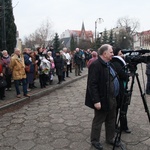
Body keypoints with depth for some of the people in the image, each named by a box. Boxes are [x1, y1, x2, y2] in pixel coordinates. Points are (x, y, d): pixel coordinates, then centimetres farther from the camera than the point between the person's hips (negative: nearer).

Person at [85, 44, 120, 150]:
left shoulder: (109, 64, 11)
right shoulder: (96, 65, -19)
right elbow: (92, 84, -23)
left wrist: (114, 97, 17)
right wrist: (96, 101, -25)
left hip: (112, 99, 9)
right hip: (102, 100, -9)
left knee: (111, 120, 20)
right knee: (98, 121, 8)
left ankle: (110, 138, 37)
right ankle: (95, 140, 26)